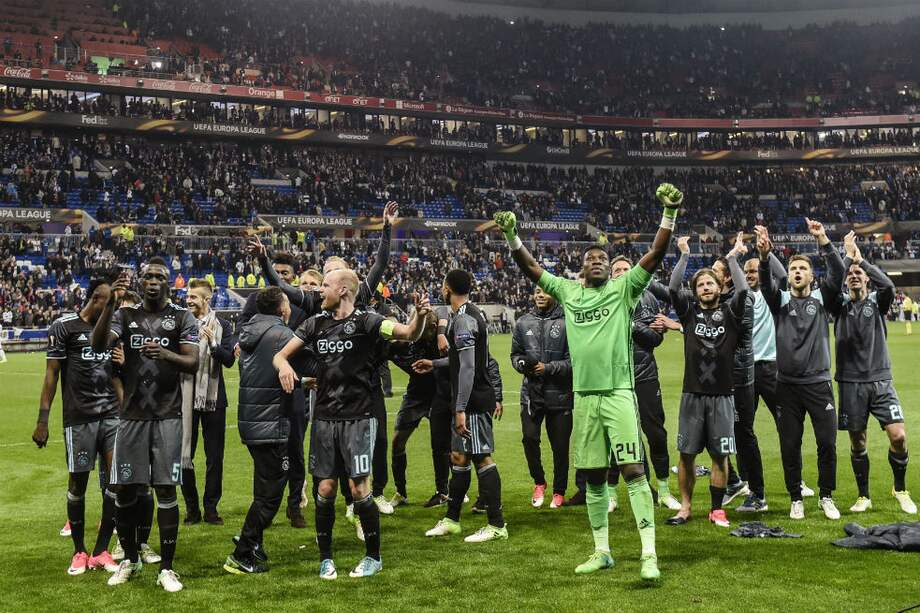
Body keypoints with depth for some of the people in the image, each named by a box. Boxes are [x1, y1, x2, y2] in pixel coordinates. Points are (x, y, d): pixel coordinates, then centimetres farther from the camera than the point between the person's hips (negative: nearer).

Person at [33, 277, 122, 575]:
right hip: (79, 418, -4)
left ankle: (101, 551, 10)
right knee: (78, 483, 5)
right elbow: (52, 374, -4)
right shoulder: (64, 326, -4)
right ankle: (79, 552, 19)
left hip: (112, 416, 4)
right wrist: (42, 420, -8)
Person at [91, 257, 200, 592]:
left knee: (166, 490, -2)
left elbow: (193, 364, -8)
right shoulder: (126, 315, 8)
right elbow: (98, 345, -11)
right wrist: (110, 304, -23)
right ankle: (130, 559, 24)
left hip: (168, 415, -2)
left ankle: (166, 567, 6)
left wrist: (166, 355, -28)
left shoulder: (182, 317, 2)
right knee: (125, 490, 5)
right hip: (132, 414, 2)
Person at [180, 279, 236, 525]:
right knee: (184, 454, 3)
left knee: (214, 456, 4)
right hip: (186, 397, 1)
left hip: (212, 397, -1)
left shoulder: (221, 325, 2)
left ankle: (211, 507, 13)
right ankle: (191, 507, 14)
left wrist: (213, 344, -20)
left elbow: (229, 360, -5)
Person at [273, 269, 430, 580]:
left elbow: (409, 333, -18)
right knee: (326, 489, 4)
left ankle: (373, 556, 13)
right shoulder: (316, 323, 9)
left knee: (358, 488, -4)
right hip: (324, 417, 4)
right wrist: (284, 366, -15)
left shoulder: (366, 321, -7)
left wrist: (420, 315, -41)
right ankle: (325, 558, 19)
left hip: (358, 417, -4)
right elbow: (281, 354, 10)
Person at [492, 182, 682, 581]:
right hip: (584, 396, 4)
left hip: (618, 394, -4)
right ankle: (602, 552, 21)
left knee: (633, 470, -10)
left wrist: (669, 213, -16)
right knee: (593, 477, 10)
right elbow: (531, 268, 16)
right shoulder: (568, 291, 11)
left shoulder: (624, 289, 2)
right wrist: (511, 236, 5)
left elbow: (656, 255, -7)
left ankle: (649, 554, -9)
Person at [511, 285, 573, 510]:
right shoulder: (523, 323, 7)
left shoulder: (566, 322, -6)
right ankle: (539, 483, 17)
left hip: (559, 394, -2)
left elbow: (574, 360, -8)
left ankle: (559, 491, 23)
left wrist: (548, 368, -17)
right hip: (531, 392, 3)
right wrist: (522, 364, -7)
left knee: (560, 445, 5)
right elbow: (515, 354, 14)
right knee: (529, 438, -7)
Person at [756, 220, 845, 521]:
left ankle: (826, 496, 17)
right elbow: (765, 282, -15)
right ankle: (796, 498, 18)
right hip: (788, 385, 0)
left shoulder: (821, 298, 6)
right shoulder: (780, 300, 5)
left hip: (819, 383, 0)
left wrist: (823, 240, -22)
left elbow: (838, 272, -10)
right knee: (790, 446, 4)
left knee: (827, 442, -1)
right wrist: (764, 256, -35)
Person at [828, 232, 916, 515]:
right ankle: (864, 497, 20)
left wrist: (861, 259, -9)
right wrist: (847, 255, -9)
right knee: (858, 442, 5)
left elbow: (888, 285, -17)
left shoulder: (878, 301, 6)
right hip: (851, 382, 0)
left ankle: (900, 489, 11)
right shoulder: (840, 304, 5)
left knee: (898, 436, -11)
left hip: (881, 380, 0)